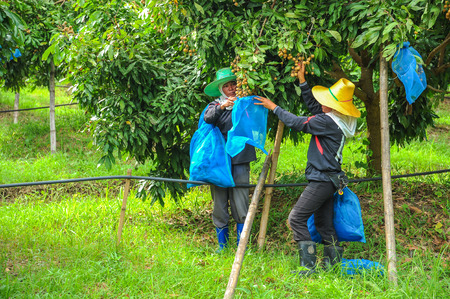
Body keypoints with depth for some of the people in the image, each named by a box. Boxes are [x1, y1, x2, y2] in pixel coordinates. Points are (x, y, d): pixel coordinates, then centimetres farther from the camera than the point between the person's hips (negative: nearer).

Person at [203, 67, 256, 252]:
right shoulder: (215, 105, 12)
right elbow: (208, 118, -9)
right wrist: (221, 107, -27)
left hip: (239, 160, -1)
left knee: (240, 205, -5)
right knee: (219, 204, 2)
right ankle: (222, 245, 12)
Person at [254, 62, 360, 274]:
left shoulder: (328, 121, -19)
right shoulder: (336, 120, 9)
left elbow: (298, 123, -13)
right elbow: (312, 105, 22)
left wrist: (274, 107, -1)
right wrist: (302, 81, 21)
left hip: (321, 180, -10)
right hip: (329, 180, 10)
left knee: (296, 218, -9)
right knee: (324, 222, 15)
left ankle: (308, 266, -12)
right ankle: (334, 262, 17)